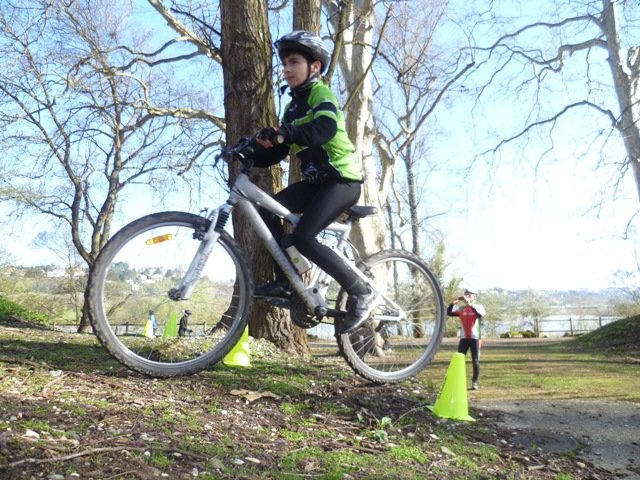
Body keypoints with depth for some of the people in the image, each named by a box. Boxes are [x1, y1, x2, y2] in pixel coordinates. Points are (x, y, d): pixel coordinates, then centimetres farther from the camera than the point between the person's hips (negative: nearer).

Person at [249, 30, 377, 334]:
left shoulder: (321, 94, -9)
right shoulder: (293, 107, 16)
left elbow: (324, 129, -32)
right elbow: (278, 151, 12)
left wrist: (283, 133, -46)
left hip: (342, 180, -8)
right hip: (316, 181, 8)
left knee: (303, 238, -21)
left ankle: (360, 294, -10)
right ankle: (284, 282, 3)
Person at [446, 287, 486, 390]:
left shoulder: (478, 306, -1)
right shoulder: (461, 308, 8)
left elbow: (480, 314, -23)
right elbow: (449, 313, -1)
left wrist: (470, 304, -30)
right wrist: (453, 303, -15)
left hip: (475, 338, -3)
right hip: (464, 338, 3)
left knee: (475, 361, 1)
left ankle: (475, 382, 10)